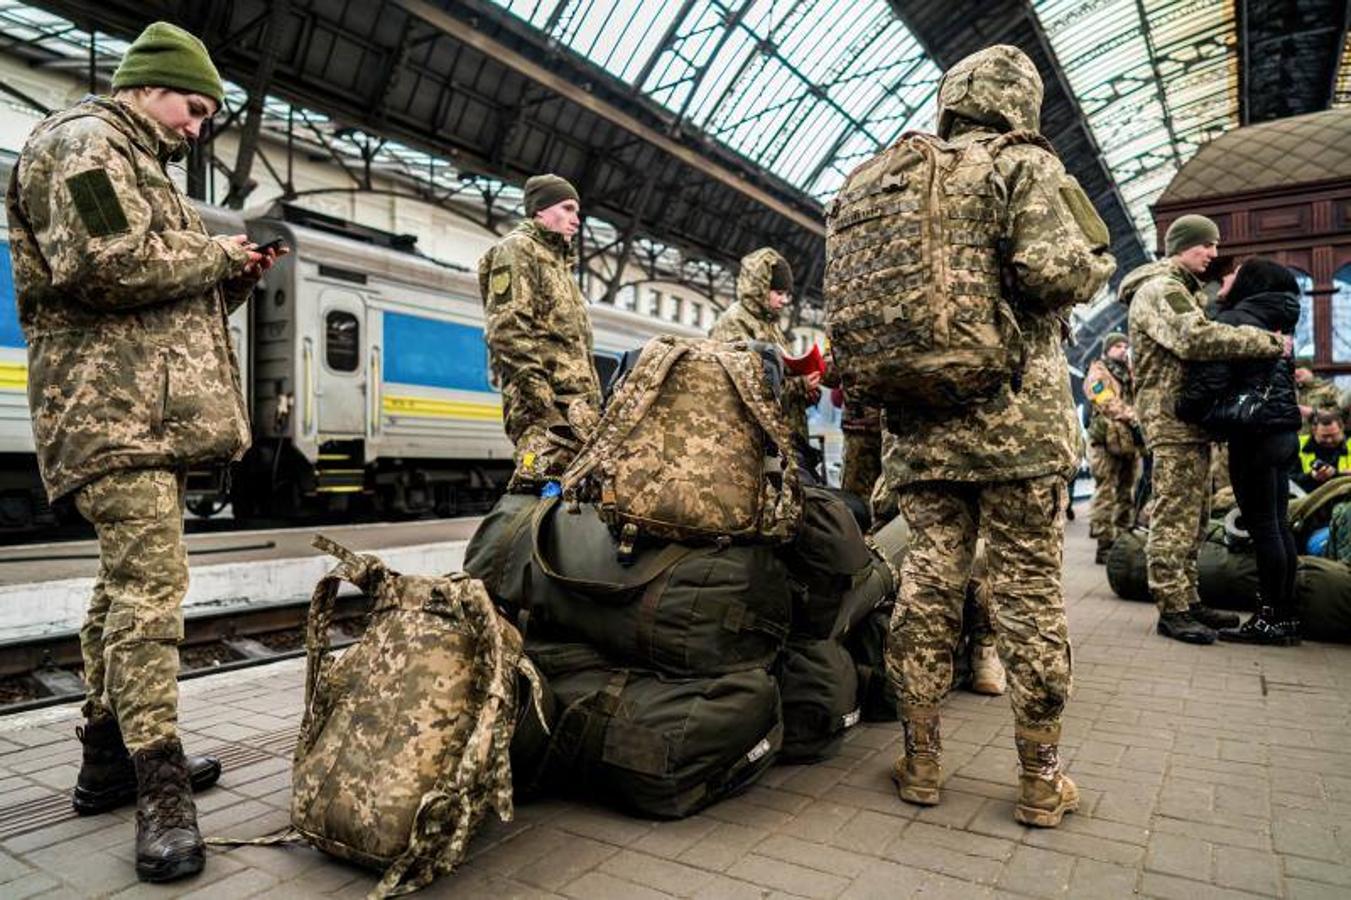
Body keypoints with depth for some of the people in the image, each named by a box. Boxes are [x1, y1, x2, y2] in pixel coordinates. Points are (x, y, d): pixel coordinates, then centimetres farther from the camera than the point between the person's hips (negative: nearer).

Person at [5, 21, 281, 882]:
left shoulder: (141, 165, 28)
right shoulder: (83, 142, -3)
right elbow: (102, 264, -20)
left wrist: (233, 279, 11)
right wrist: (217, 254, -9)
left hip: (157, 415, 11)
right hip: (115, 410, -11)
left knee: (130, 584, 13)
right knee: (150, 588, -15)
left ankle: (111, 758, 24)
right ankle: (162, 795, -11)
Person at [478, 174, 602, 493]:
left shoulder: (557, 260, 31)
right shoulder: (517, 249, 2)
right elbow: (506, 329, -13)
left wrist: (592, 402, 22)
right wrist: (539, 388, -21)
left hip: (576, 405, 10)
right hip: (549, 407, -9)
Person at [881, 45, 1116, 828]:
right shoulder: (1024, 163, 1)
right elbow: (1055, 269, -15)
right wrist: (1099, 264, 7)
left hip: (920, 423, 5)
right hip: (1015, 416, -4)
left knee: (928, 583, 7)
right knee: (1029, 590, 3)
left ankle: (921, 764, 15)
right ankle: (1042, 781, 14)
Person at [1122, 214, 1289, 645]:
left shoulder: (1185, 290, 26)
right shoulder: (1159, 289, -9)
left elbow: (1202, 333, 22)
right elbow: (1197, 338, -23)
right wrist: (1270, 342, -19)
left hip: (1192, 416, 11)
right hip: (1171, 415, -11)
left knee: (1193, 516, 12)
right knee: (1174, 515, -9)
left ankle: (1188, 600, 20)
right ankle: (1172, 609, -6)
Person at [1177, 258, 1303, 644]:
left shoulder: (1232, 321, -10)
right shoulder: (1276, 320, 16)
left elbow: (1209, 379, -18)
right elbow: (1278, 377, 18)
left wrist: (1183, 411, -4)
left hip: (1254, 434, -8)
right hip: (1283, 431, 8)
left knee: (1262, 525, -4)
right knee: (1278, 524, 11)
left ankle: (1270, 618, 3)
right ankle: (1286, 615, 17)